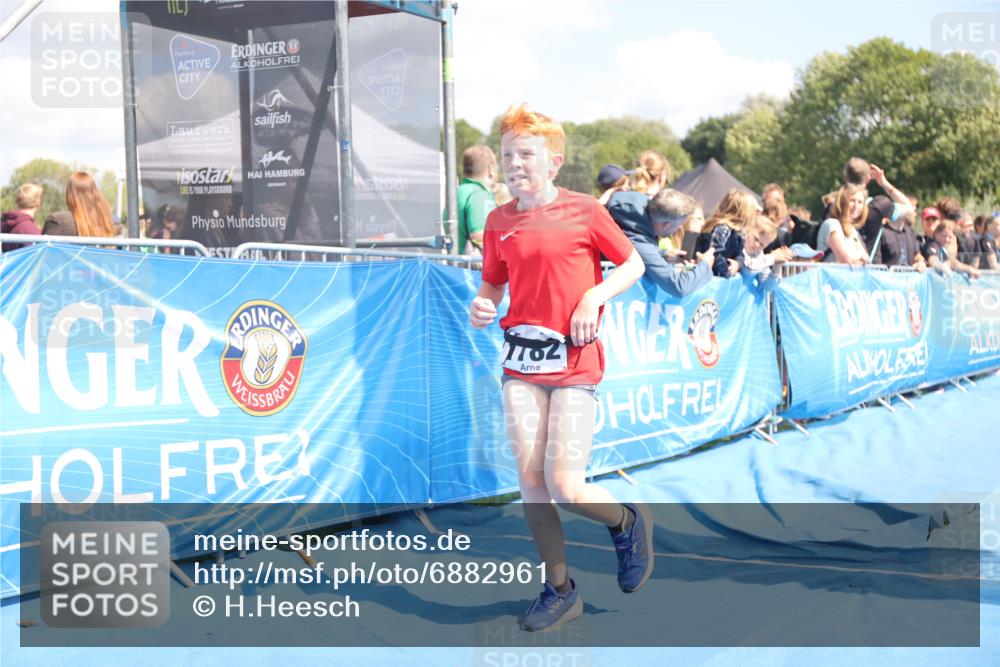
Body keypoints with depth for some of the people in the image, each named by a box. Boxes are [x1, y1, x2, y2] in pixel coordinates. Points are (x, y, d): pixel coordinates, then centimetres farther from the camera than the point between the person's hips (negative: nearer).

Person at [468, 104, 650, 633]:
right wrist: (481, 306, -3)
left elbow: (633, 263, 5)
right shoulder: (498, 221, 8)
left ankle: (627, 522, 24)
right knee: (529, 478, 0)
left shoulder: (584, 211, -3)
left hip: (574, 364, -4)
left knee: (565, 487, -10)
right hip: (521, 361, 4)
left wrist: (594, 296, -10)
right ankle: (559, 590, 17)